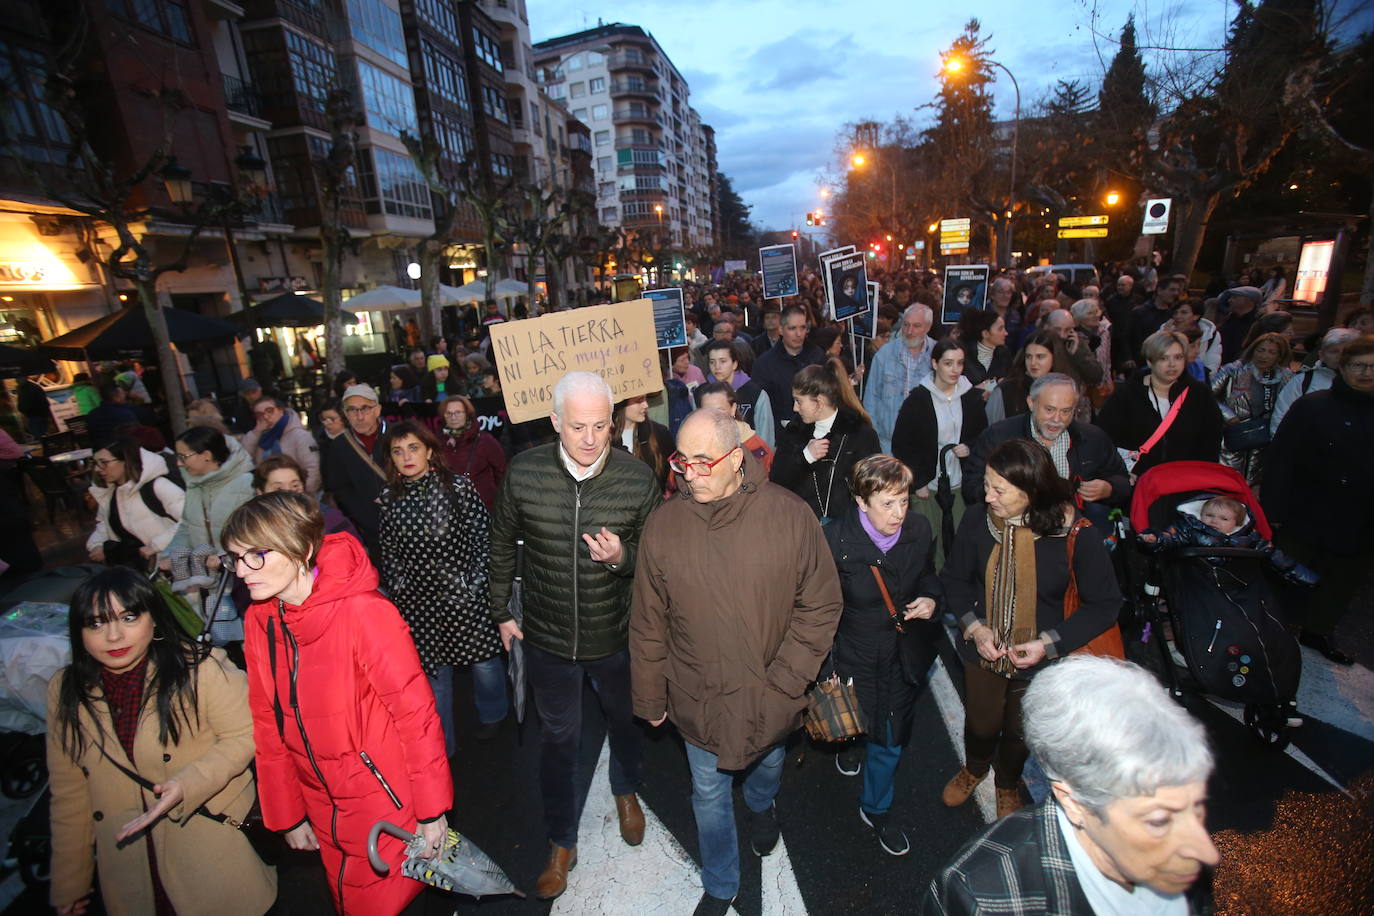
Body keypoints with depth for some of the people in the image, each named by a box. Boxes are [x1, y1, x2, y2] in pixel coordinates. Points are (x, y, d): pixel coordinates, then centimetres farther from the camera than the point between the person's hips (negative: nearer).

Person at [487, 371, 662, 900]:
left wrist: (622, 557, -29)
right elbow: (502, 543, 1)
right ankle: (561, 843, 45)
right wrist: (501, 610, 7)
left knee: (624, 723, 26)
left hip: (615, 637, 0)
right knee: (558, 739, 19)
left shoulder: (638, 479, -19)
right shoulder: (524, 472, -16)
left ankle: (626, 791, 59)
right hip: (547, 638, 0)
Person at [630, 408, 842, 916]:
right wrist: (651, 698, 3)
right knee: (709, 794, 21)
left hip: (771, 695, 0)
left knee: (769, 764, 31)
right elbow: (648, 624, -5)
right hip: (698, 697, 0)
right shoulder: (663, 525, -16)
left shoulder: (789, 515, -21)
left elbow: (821, 605, -11)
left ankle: (761, 805, 68)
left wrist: (785, 680, -14)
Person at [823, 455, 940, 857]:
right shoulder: (835, 540, -25)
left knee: (892, 736, 18)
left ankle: (875, 809, 48)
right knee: (858, 717, 20)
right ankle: (849, 741, 60)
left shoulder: (920, 530, -15)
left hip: (904, 652, 3)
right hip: (857, 652, -3)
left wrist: (930, 598, -14)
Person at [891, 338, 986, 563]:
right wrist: (917, 483, -7)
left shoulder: (971, 396, 5)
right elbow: (900, 444, -4)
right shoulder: (918, 398, -5)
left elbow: (983, 433, 19)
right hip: (928, 485, -3)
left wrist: (970, 447, -4)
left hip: (961, 483, 3)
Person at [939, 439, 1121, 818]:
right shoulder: (977, 520, -19)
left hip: (1039, 658, -1)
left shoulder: (1075, 534, -24)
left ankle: (1008, 783, 57)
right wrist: (974, 626, -17)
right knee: (981, 722, 20)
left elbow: (1105, 604, -12)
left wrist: (1050, 643, -20)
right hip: (983, 650, 1)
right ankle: (974, 768, 57)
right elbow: (954, 579, -3)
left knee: (1020, 730, 23)